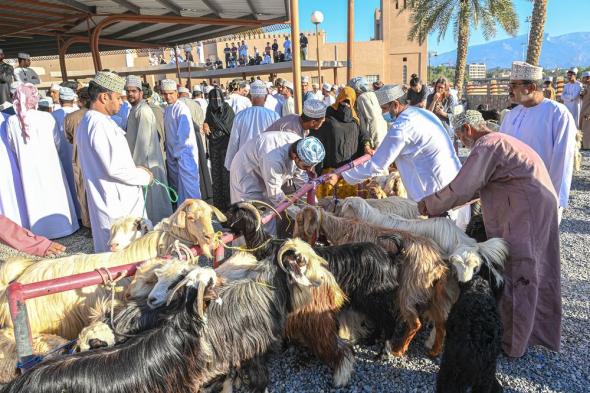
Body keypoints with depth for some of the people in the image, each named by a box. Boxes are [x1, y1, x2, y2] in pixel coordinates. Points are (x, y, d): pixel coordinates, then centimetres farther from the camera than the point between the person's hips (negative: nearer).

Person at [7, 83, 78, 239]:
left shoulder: (11, 121, -8)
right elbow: (57, 142, 0)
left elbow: (12, 147, 5)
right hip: (49, 166, -2)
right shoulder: (47, 118, -13)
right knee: (54, 195, 12)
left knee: (35, 197, 13)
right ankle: (59, 225, 23)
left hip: (27, 167, 2)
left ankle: (41, 229, 24)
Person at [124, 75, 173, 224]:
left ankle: (158, 223, 13)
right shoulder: (134, 109, 14)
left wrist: (137, 163, -19)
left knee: (150, 195, 1)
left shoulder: (143, 111, -16)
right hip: (139, 159, 9)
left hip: (145, 161, -9)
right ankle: (151, 223, 27)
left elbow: (144, 139, -20)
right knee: (147, 196, 16)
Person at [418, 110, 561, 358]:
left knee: (516, 276, 0)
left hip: (525, 214, -10)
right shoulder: (498, 141, 20)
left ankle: (511, 344, 14)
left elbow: (461, 189, -18)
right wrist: (439, 204, 16)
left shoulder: (486, 145, -13)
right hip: (541, 207, 10)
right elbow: (477, 186, 21)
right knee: (536, 274, 18)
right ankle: (539, 330, 34)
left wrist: (430, 205, -4)